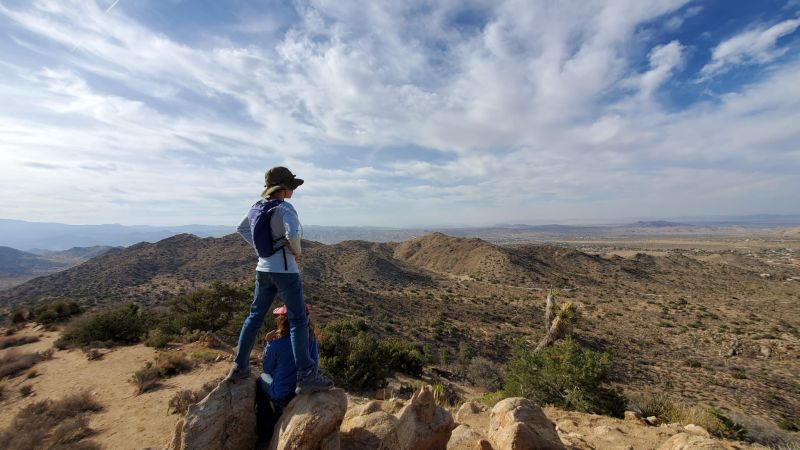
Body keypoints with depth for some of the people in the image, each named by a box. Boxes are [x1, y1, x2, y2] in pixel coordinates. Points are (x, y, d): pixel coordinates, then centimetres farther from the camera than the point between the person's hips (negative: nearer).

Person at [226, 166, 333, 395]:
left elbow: (242, 229, 23)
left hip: (263, 269, 8)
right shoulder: (284, 207, -16)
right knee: (298, 320, -2)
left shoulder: (258, 207, 9)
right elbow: (293, 234, -33)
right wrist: (297, 252, -13)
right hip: (284, 271, -8)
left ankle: (239, 367, 33)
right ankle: (306, 377, 2)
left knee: (255, 316, 20)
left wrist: (259, 248, 16)